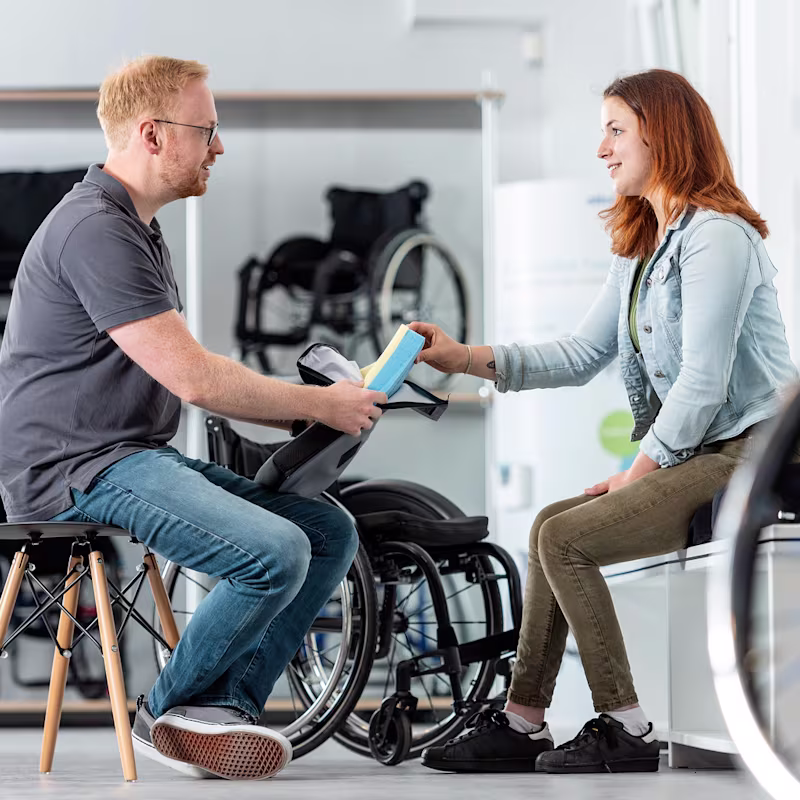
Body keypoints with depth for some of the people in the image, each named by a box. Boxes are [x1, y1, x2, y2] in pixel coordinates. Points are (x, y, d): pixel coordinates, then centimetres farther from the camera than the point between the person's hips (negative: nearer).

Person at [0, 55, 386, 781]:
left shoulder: (137, 229, 19)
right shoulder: (94, 230, -17)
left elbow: (187, 369, 22)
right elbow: (192, 378, -20)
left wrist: (306, 409, 9)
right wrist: (322, 405, -9)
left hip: (142, 455, 11)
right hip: (80, 470, -11)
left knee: (331, 532, 2)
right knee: (275, 553, -26)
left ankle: (225, 708, -3)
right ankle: (168, 713, -4)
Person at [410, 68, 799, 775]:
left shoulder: (716, 235, -13)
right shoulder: (641, 249, 19)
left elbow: (703, 380, -19)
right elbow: (581, 355, 14)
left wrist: (641, 470, -12)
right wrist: (465, 358, 5)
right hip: (701, 461, 10)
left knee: (564, 538, -16)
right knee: (554, 526, 7)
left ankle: (625, 730, -11)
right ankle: (521, 725, 6)